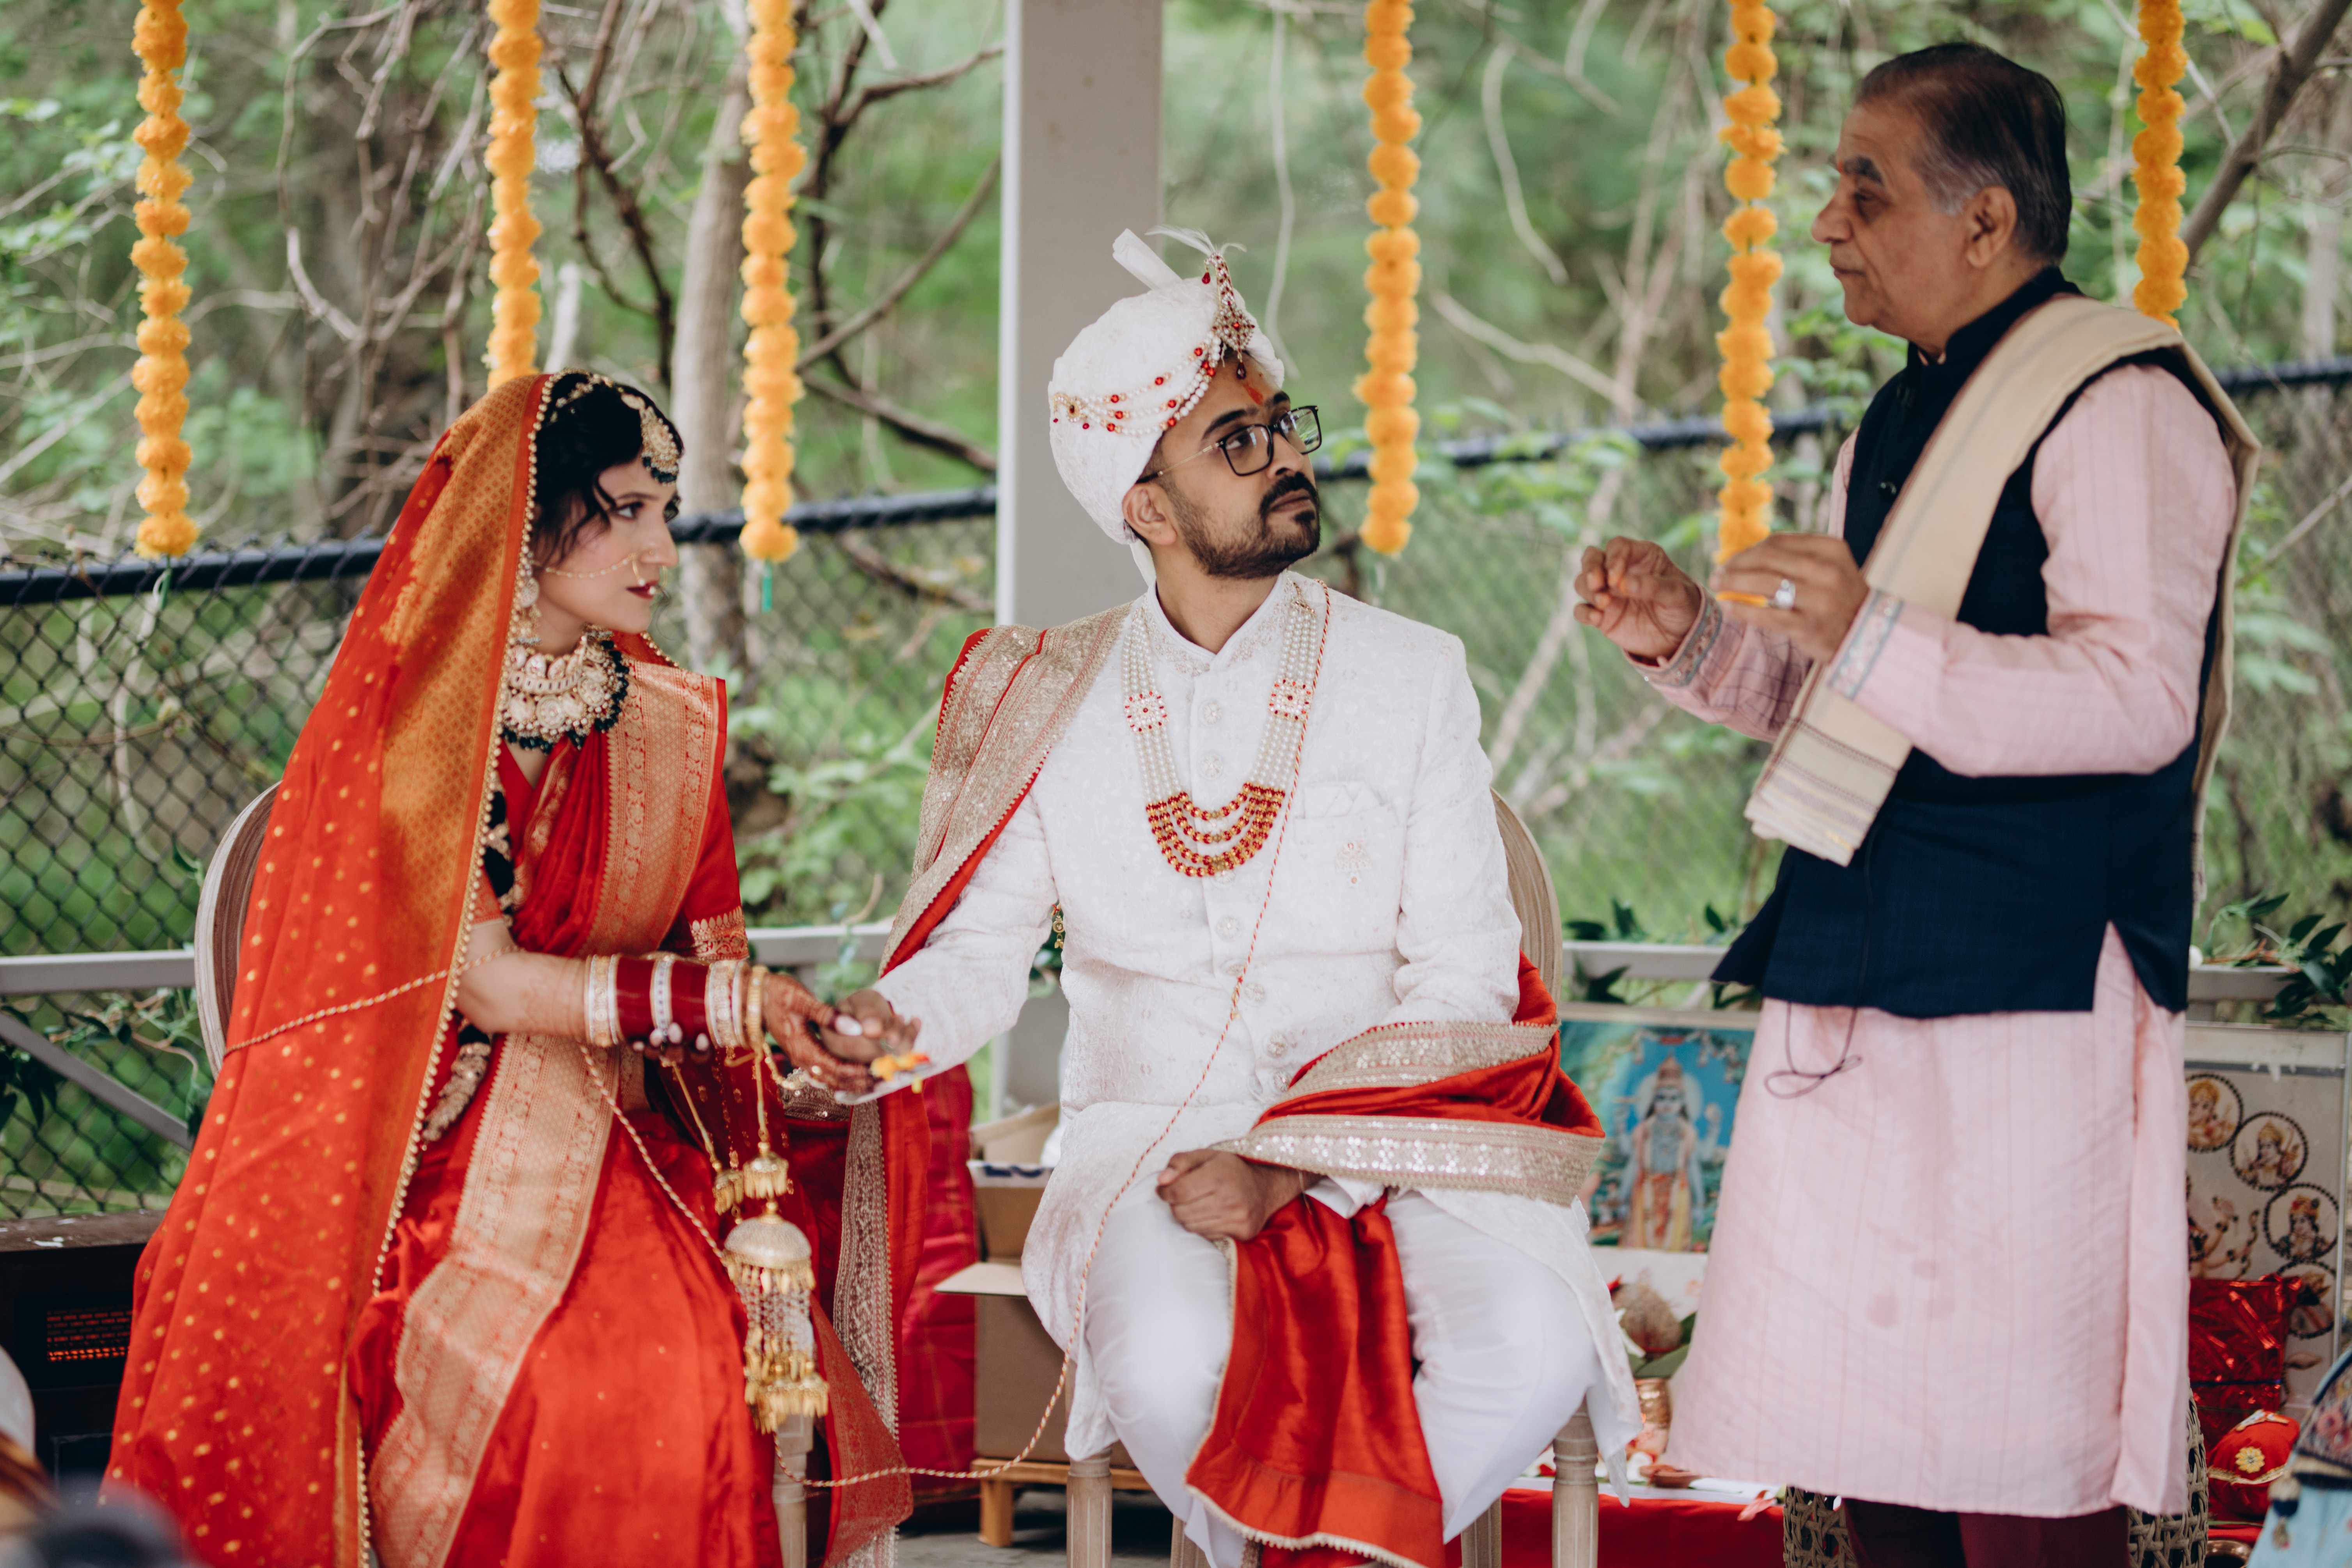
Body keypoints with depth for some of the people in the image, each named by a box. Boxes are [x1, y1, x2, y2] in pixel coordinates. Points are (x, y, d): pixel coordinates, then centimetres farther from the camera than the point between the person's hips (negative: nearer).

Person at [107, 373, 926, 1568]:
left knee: (694, 1366, -25)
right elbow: (482, 984, -12)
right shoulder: (410, 727, -7)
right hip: (428, 1144, -4)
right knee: (555, 1385, -30)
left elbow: (712, 957, 9)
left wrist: (793, 1045, -12)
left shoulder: (673, 725, 9)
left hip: (611, 1136, 5)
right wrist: (724, 998, -17)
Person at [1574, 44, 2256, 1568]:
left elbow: (2139, 697, -21)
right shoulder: (1908, 419, 21)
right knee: (1874, 1440, 10)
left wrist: (1874, 638, -30)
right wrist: (1691, 638, 11)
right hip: (1858, 989, 9)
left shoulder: (2120, 401, -9)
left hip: (2025, 993, -9)